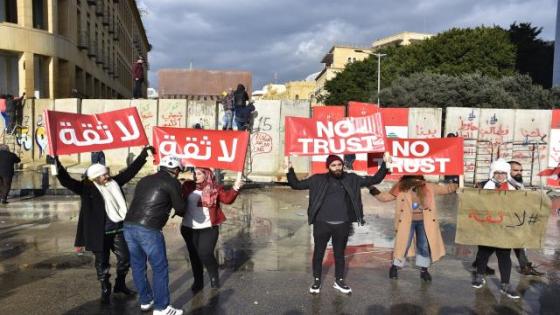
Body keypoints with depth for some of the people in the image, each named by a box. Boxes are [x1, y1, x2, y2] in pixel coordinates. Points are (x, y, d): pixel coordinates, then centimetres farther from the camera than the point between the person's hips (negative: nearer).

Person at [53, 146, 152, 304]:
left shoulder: (114, 182, 6)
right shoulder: (87, 188, -6)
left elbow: (130, 170, 11)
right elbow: (67, 181, -16)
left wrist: (143, 154, 11)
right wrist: (58, 166, -30)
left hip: (119, 229, 5)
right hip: (101, 233, -4)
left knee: (125, 258, 13)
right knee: (102, 263, 9)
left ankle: (120, 285, 35)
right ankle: (105, 289, 28)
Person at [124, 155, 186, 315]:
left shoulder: (144, 180, 20)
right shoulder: (172, 182, 1)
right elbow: (181, 209, 3)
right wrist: (178, 208, 26)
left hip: (129, 226, 7)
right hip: (148, 229, -7)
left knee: (138, 266, 18)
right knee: (160, 268, 5)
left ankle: (145, 301, 32)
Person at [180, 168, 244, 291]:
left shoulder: (214, 188, -4)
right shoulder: (188, 186, 3)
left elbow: (227, 199, -12)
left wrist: (235, 189, -26)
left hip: (208, 228, -3)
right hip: (189, 228, 4)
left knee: (205, 254, -7)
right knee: (194, 255, 11)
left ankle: (214, 277, 20)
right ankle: (198, 281, 28)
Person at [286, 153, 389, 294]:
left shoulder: (351, 179, 3)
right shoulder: (318, 179, -2)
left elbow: (374, 180, 6)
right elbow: (297, 185, -1)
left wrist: (384, 165, -4)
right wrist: (290, 170, -16)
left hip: (342, 225, 2)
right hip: (322, 224, -1)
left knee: (339, 254, 15)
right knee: (318, 253, 10)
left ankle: (339, 281, 33)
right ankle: (316, 281, 28)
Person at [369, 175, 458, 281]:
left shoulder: (429, 188, -5)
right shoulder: (401, 189, -10)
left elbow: (445, 188, 4)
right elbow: (385, 196, -5)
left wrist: (458, 185, -11)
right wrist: (375, 192, -21)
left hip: (423, 222, 3)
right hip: (407, 222, -2)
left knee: (425, 247, 7)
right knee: (403, 245, 1)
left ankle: (424, 270, 26)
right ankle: (395, 267, 22)